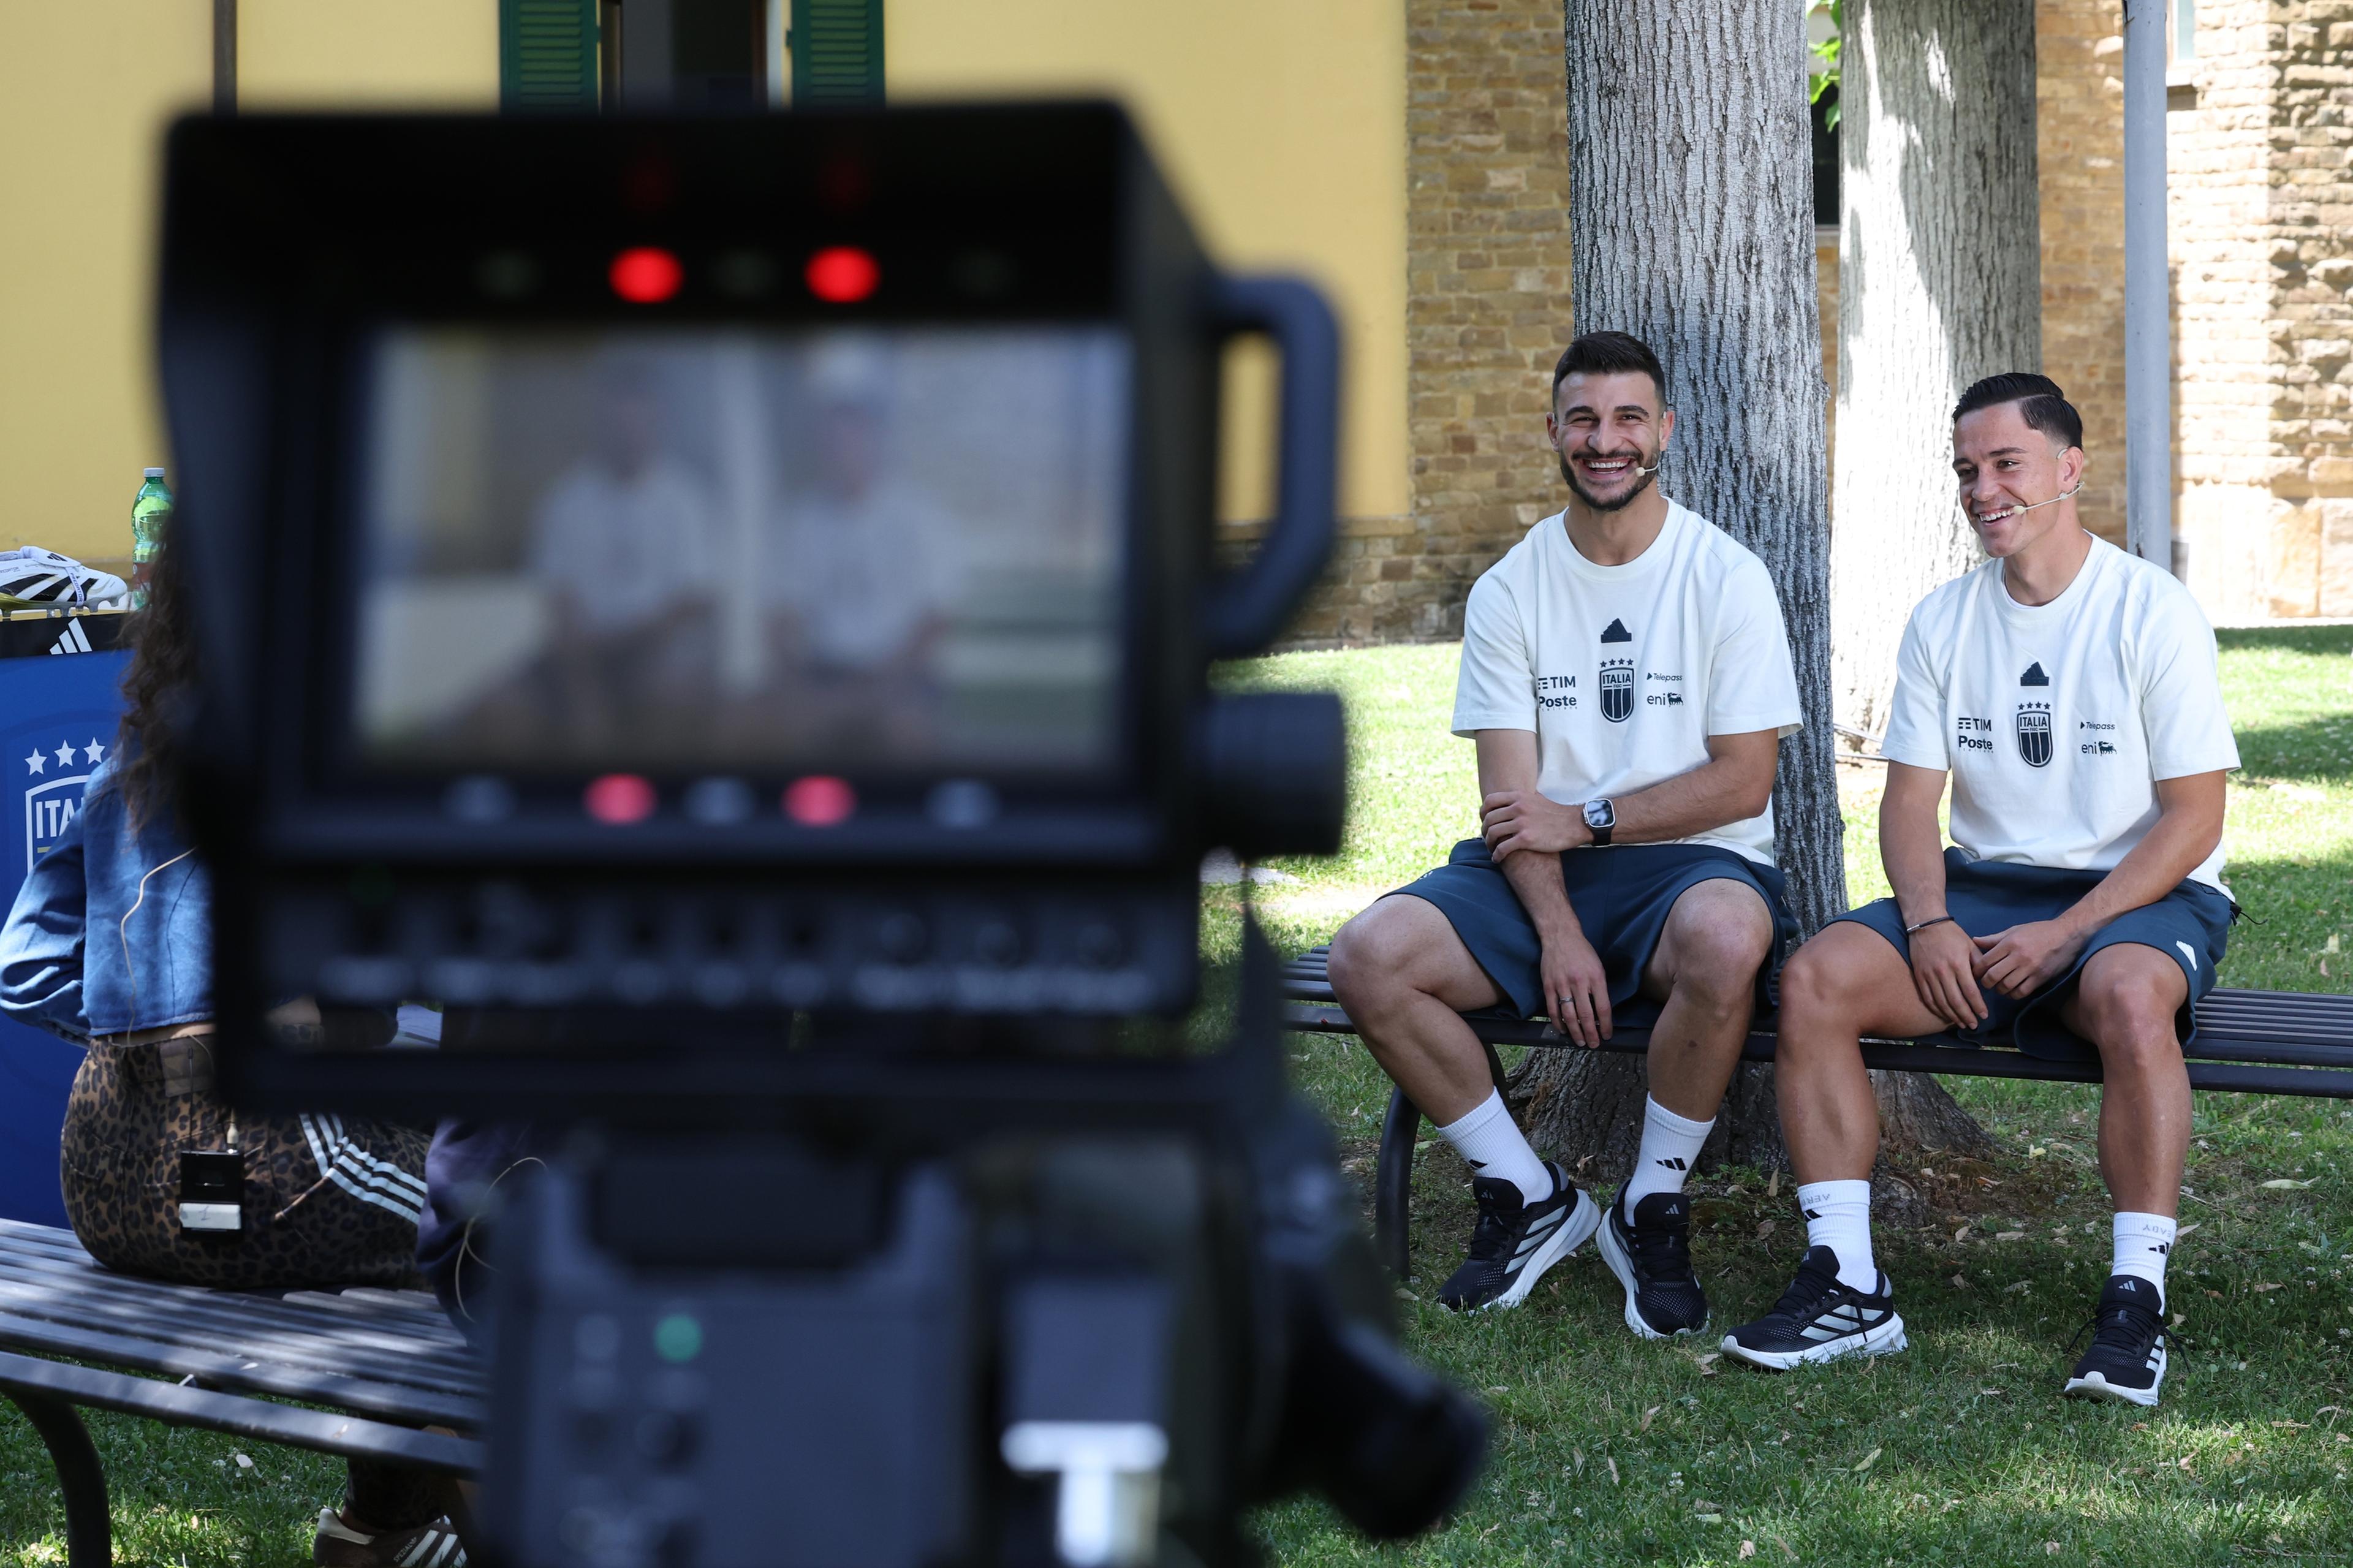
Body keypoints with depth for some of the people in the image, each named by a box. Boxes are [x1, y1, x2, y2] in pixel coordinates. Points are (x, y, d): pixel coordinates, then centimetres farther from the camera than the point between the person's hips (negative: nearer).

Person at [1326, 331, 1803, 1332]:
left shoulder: (1725, 577, 0)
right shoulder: (1511, 590, 7)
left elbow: (1743, 781, -5)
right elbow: (1511, 797, 0)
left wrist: (1586, 819, -10)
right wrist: (1557, 931, -16)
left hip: (1691, 862, -3)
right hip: (1540, 873, 3)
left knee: (1724, 939, -40)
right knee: (1368, 959, -23)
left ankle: (1653, 1208, -15)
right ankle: (1529, 1198, -3)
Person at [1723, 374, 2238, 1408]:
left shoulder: (2151, 612, -6)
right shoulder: (1944, 623, 9)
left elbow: (2192, 818, -9)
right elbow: (1909, 802, 8)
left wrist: (2065, 934, -19)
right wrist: (1929, 923, -13)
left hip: (2138, 895, -5)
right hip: (1983, 887, 5)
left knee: (2130, 995, -40)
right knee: (1817, 977, -21)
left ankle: (2137, 1302, -33)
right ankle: (1847, 1287, -19)